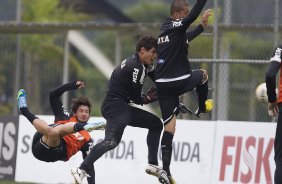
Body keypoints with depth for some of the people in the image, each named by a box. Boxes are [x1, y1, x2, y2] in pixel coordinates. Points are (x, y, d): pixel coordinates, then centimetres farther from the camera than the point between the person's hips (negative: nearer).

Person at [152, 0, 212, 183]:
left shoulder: (167, 28, 16)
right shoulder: (176, 26, -12)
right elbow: (193, 16, -31)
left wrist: (202, 25, 41)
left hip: (163, 85, 7)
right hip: (181, 82, -7)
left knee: (169, 127, 3)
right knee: (202, 74, 28)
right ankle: (202, 109, 48)